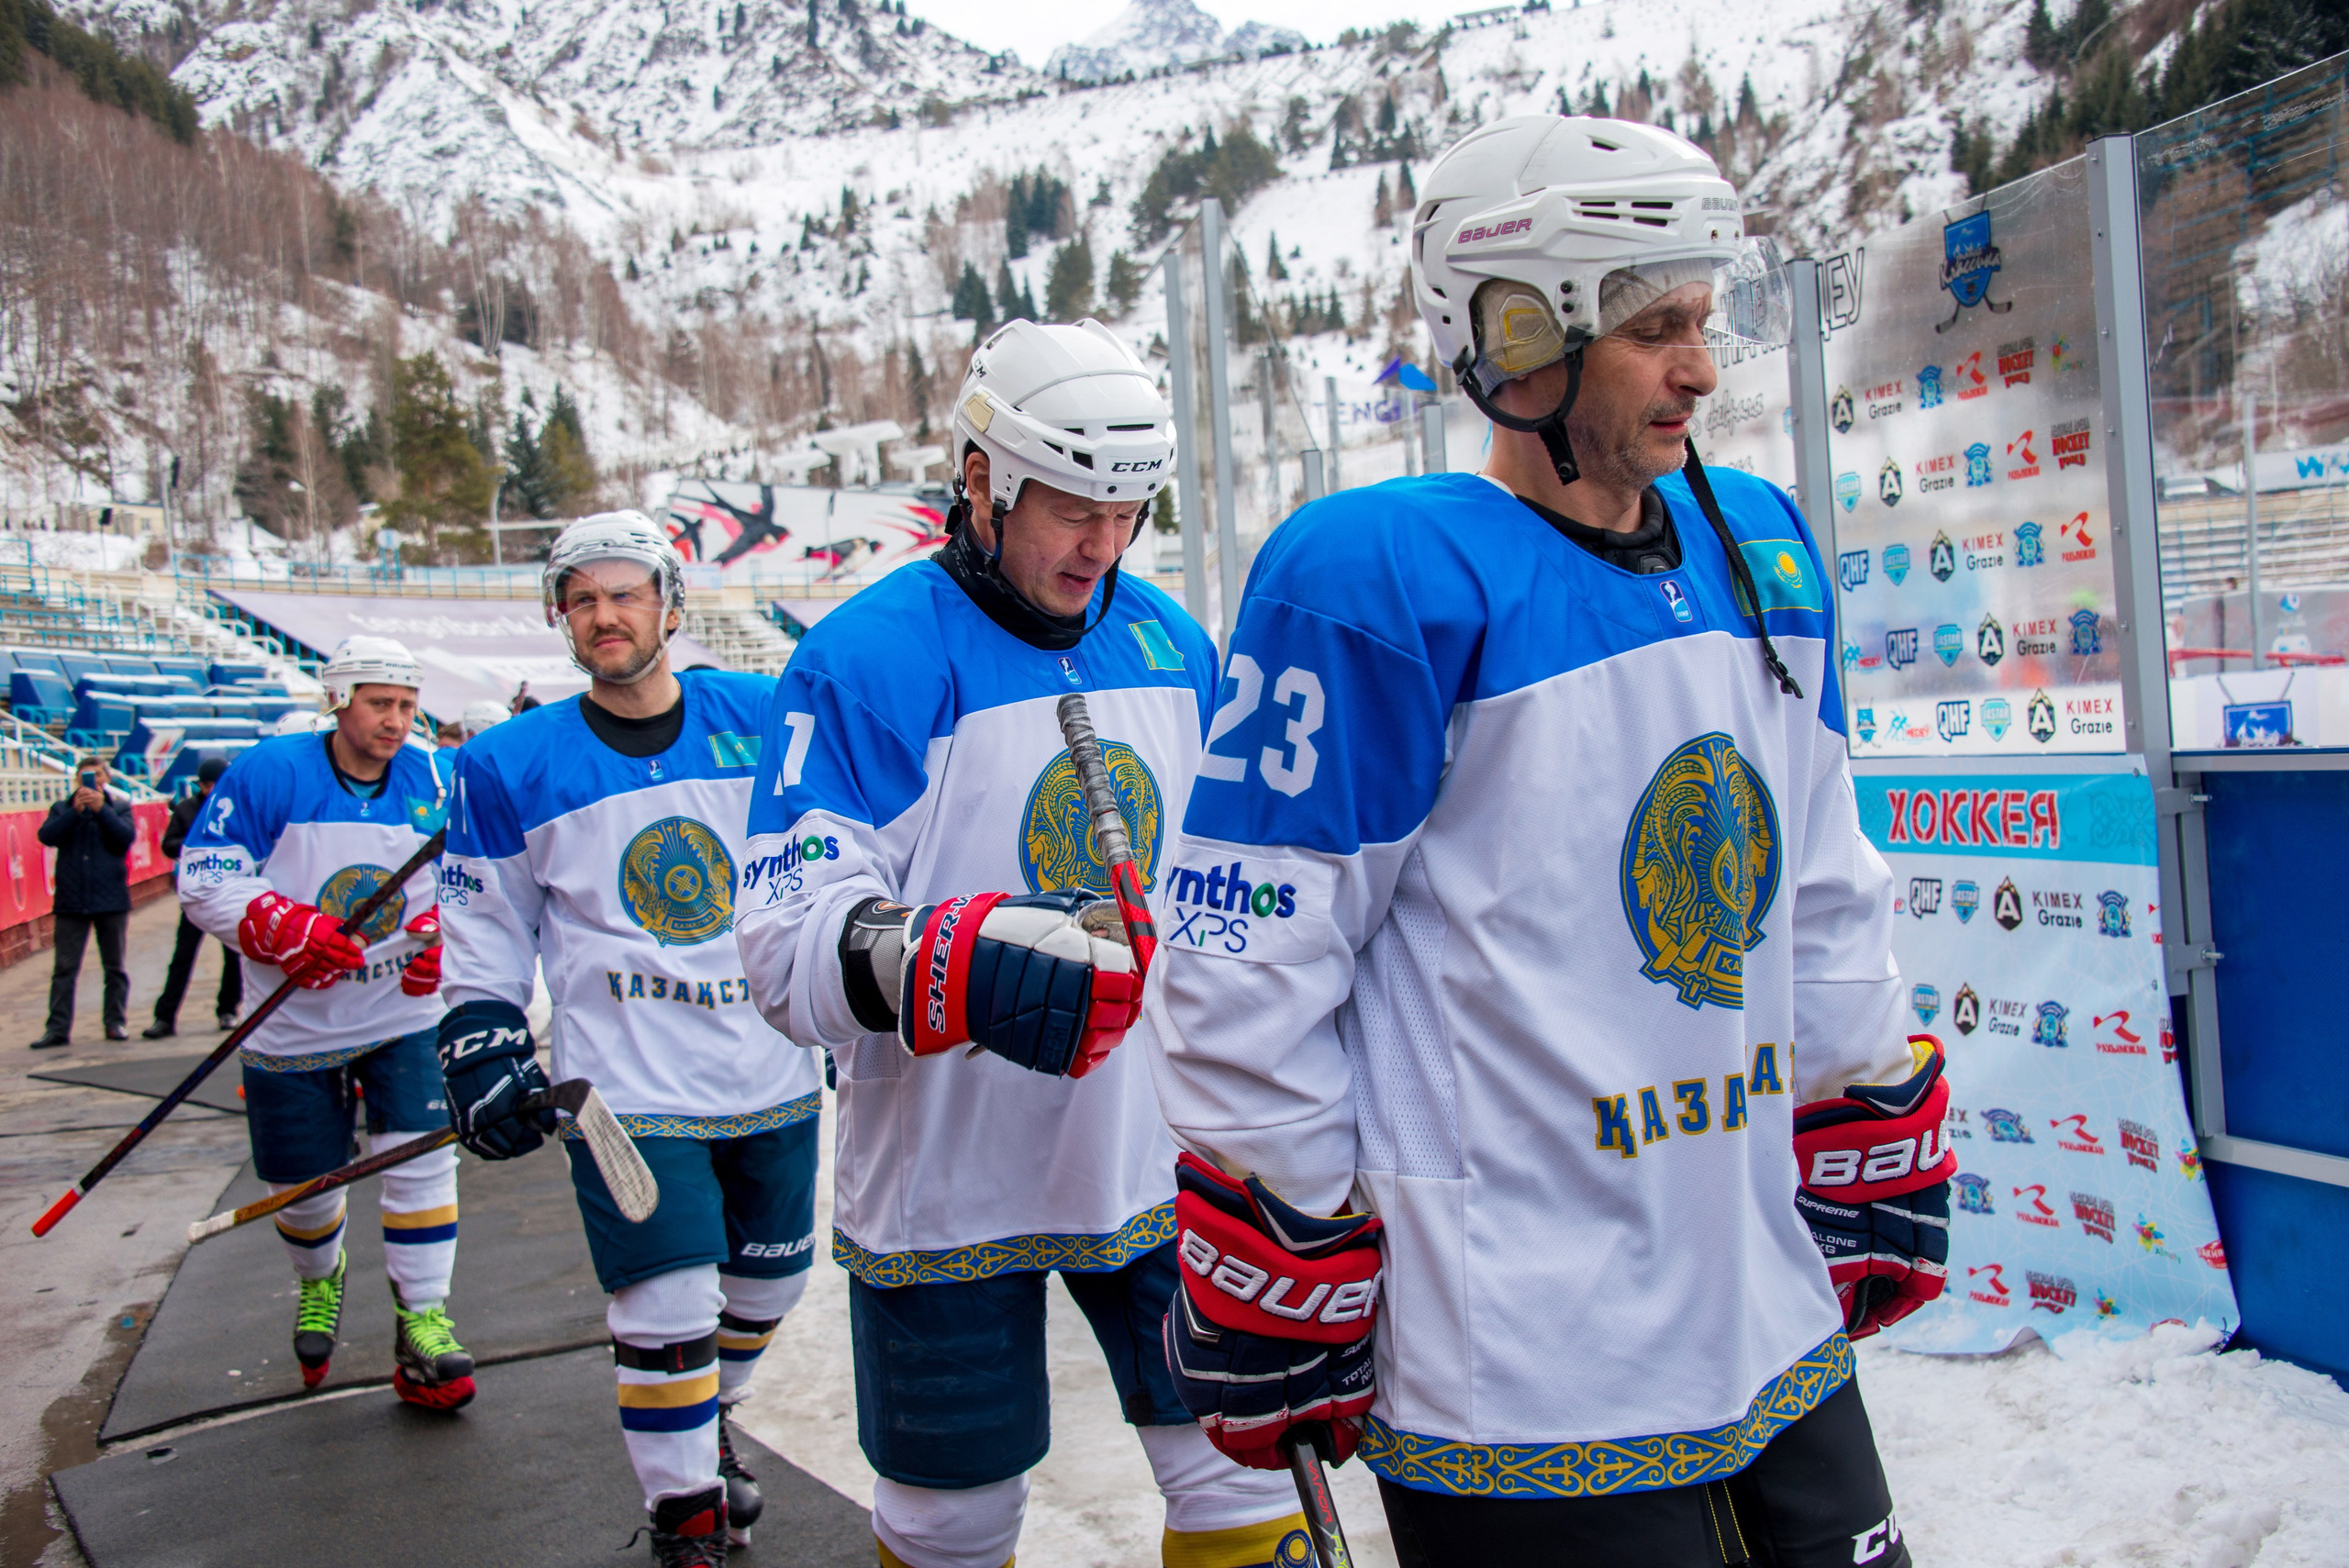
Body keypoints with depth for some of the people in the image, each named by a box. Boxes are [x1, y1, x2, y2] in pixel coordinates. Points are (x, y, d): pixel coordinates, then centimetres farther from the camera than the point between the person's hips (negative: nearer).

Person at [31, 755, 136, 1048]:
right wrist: (76, 811, -18)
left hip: (111, 900, -1)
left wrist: (101, 809, -19)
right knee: (64, 968, -1)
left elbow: (126, 836, -11)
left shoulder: (119, 806, 7)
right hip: (71, 900, 1)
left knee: (114, 967, 7)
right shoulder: (62, 808, 10)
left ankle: (117, 1022, 14)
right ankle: (58, 1029, 1)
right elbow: (47, 835, -7)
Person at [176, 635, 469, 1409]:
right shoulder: (270, 773, -11)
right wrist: (285, 929, -26)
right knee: (303, 1182, 11)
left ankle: (422, 1323, 2)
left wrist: (437, 931, -12)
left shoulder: (431, 782, -1)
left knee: (420, 1157, -10)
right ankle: (319, 1283, 44)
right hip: (294, 1025, -1)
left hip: (403, 1014, 1)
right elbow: (204, 878, -11)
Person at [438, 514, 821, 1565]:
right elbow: (486, 935, 7)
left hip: (773, 1074, 3)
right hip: (627, 1084, -3)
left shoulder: (762, 721, 0)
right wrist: (482, 1053, 0)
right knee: (668, 1311, -6)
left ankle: (706, 1426, 44)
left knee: (771, 1273, 16)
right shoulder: (509, 766, 0)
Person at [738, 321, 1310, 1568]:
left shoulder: (1170, 643, 5)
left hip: (1159, 1161, 4)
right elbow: (790, 939, -23)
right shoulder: (866, 660, -15)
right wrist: (952, 969, -39)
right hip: (945, 1183, -4)